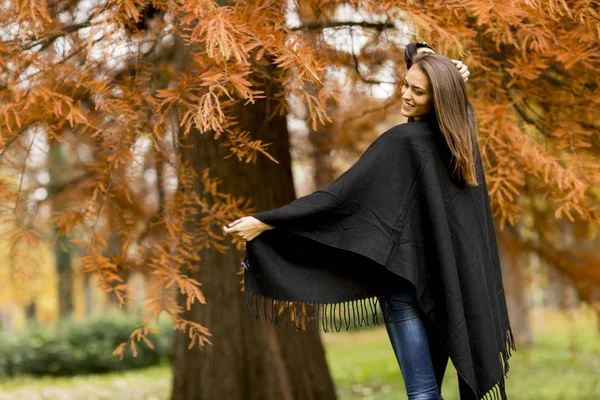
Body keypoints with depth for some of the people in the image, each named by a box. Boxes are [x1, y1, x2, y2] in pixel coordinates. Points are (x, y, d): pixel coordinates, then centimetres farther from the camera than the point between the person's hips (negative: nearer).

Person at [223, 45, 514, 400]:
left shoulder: (402, 142, -15)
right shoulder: (463, 134, 3)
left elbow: (344, 193, -21)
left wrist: (265, 222, -20)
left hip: (411, 274, -7)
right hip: (456, 273, 7)